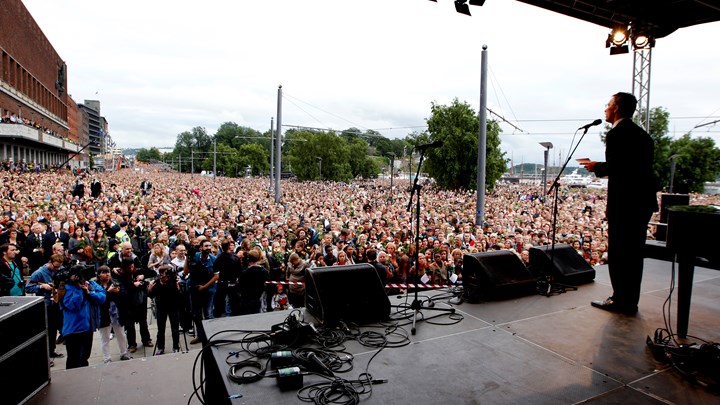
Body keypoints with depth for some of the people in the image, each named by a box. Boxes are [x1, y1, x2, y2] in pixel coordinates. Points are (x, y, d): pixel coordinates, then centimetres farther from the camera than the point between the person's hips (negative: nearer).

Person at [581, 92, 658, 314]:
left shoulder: (617, 133, -13)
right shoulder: (642, 134, 16)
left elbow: (615, 166, -23)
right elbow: (635, 166, 14)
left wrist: (596, 167, -5)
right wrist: (601, 167, 16)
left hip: (624, 201, -9)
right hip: (643, 199, 9)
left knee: (618, 252, -1)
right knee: (634, 252, 14)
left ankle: (620, 300, 6)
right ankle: (630, 301, 23)